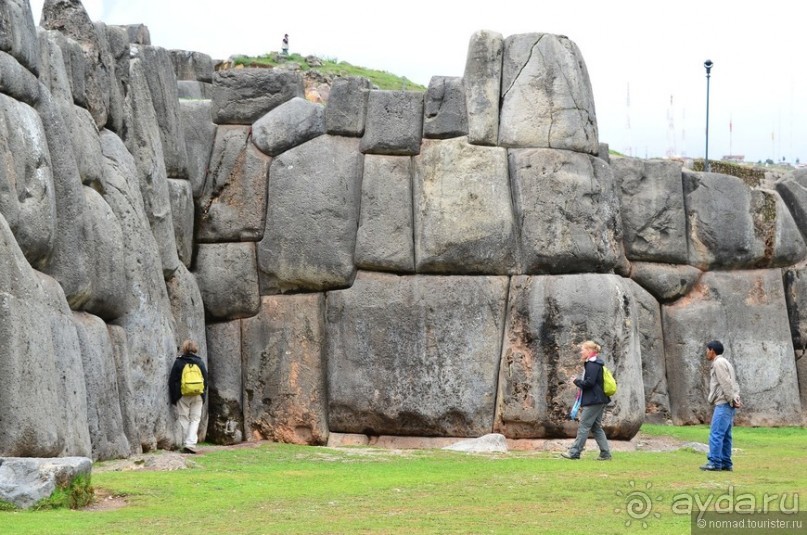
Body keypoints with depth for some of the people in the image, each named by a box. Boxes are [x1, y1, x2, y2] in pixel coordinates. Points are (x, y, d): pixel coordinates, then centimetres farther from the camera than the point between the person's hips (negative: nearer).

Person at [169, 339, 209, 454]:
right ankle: (190, 443, -11)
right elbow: (205, 379, 7)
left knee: (184, 420, 7)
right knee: (195, 419, 4)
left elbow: (172, 381, -2)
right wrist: (203, 395, 16)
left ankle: (186, 444, 6)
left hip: (182, 396, -1)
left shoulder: (178, 362, -3)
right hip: (197, 396, 1)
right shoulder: (199, 362, 3)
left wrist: (173, 397, 4)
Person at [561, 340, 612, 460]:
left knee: (584, 426, -6)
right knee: (596, 427, 11)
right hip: (598, 400, 10)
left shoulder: (592, 364, -14)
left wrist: (577, 382, -6)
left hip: (594, 401, -10)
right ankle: (605, 453, 9)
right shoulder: (594, 363, 17)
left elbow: (589, 382, -23)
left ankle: (575, 452, -4)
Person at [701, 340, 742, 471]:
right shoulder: (724, 363, 23)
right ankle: (726, 463, 8)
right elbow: (733, 383, 17)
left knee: (716, 434, -12)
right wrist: (736, 398, 6)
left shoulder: (719, 363, -8)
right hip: (728, 404, 10)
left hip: (723, 404, -10)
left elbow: (726, 384, -16)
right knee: (725, 435, 9)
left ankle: (714, 462, -15)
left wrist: (732, 400, -16)